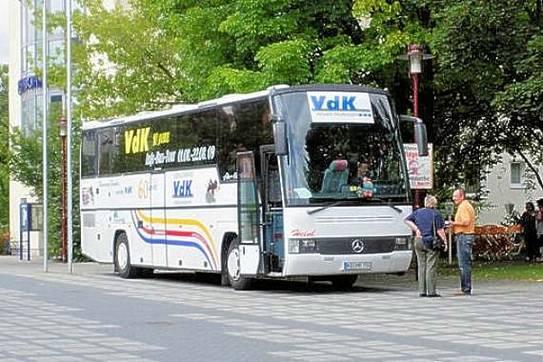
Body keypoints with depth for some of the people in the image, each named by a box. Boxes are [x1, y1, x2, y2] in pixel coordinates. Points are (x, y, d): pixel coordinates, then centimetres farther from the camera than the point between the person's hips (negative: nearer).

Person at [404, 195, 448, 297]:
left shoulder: (418, 212, 8)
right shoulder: (436, 214, -6)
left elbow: (407, 220, 8)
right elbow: (440, 230, -9)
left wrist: (416, 229, 5)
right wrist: (445, 241, -2)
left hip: (419, 241, 4)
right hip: (432, 242, -4)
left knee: (421, 266, 9)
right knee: (431, 267, -2)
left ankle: (422, 291, 9)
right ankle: (431, 291, -4)